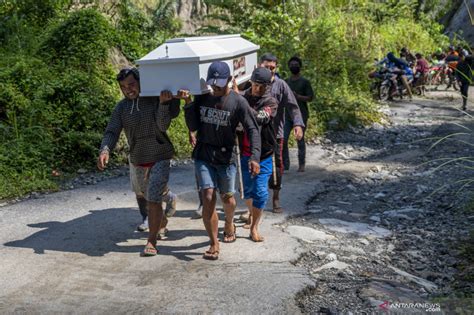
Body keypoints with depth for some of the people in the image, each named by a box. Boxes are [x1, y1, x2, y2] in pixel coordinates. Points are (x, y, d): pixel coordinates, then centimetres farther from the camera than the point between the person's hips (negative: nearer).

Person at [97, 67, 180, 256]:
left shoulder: (155, 100, -11)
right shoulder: (122, 107, -2)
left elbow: (163, 126, -21)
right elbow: (112, 132, -10)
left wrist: (163, 104, -37)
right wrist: (105, 150, -29)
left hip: (160, 157, -5)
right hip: (138, 161, 5)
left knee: (153, 199, -12)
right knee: (144, 195, 22)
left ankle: (151, 241, -2)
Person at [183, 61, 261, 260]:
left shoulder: (238, 102, -9)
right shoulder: (202, 98, 1)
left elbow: (252, 130, -12)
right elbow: (193, 127, 1)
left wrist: (255, 156, -25)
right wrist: (188, 104, -13)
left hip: (226, 158, -1)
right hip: (203, 156, 1)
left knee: (227, 198, 13)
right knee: (208, 198, -10)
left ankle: (229, 224, 47)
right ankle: (214, 245, -1)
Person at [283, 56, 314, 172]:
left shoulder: (305, 82, 0)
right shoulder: (286, 81, 13)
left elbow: (310, 97, -6)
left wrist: (297, 96, -20)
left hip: (301, 115, -3)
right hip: (287, 115, 3)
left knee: (300, 140, 2)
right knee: (283, 139, -6)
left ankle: (301, 165, 11)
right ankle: (285, 164, 4)